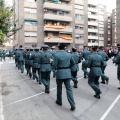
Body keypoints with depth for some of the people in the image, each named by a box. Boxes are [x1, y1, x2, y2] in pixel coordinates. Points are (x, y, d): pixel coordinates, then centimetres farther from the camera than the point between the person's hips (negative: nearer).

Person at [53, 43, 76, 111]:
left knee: (59, 88, 16)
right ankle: (72, 105, 3)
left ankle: (59, 101, 33)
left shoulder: (56, 55, -12)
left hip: (60, 73, -3)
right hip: (67, 73, 3)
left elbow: (55, 65, -11)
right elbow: (73, 63, 9)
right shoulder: (69, 54, 1)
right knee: (69, 88, 5)